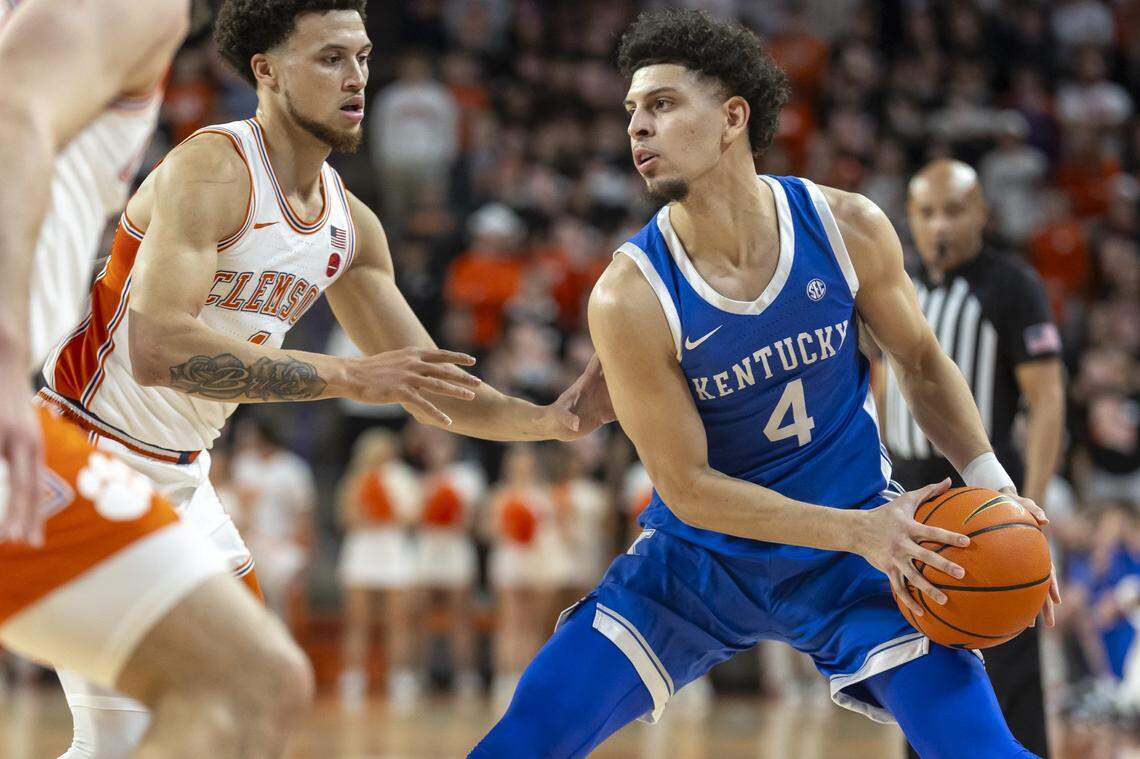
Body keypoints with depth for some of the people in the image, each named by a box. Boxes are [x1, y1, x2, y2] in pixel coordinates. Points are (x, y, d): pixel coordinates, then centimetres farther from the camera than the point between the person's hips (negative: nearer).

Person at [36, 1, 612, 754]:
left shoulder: (350, 224, 2)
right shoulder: (209, 171, -22)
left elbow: (429, 388, 9)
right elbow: (156, 351, -36)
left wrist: (552, 419, -8)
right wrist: (350, 377, -36)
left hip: (180, 475, 8)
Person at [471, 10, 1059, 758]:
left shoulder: (847, 228, -14)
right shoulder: (630, 297, -22)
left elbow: (922, 361, 5)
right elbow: (687, 487, -17)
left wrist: (990, 482, -9)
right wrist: (858, 532, -24)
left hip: (861, 542, 1)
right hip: (699, 557, -1)